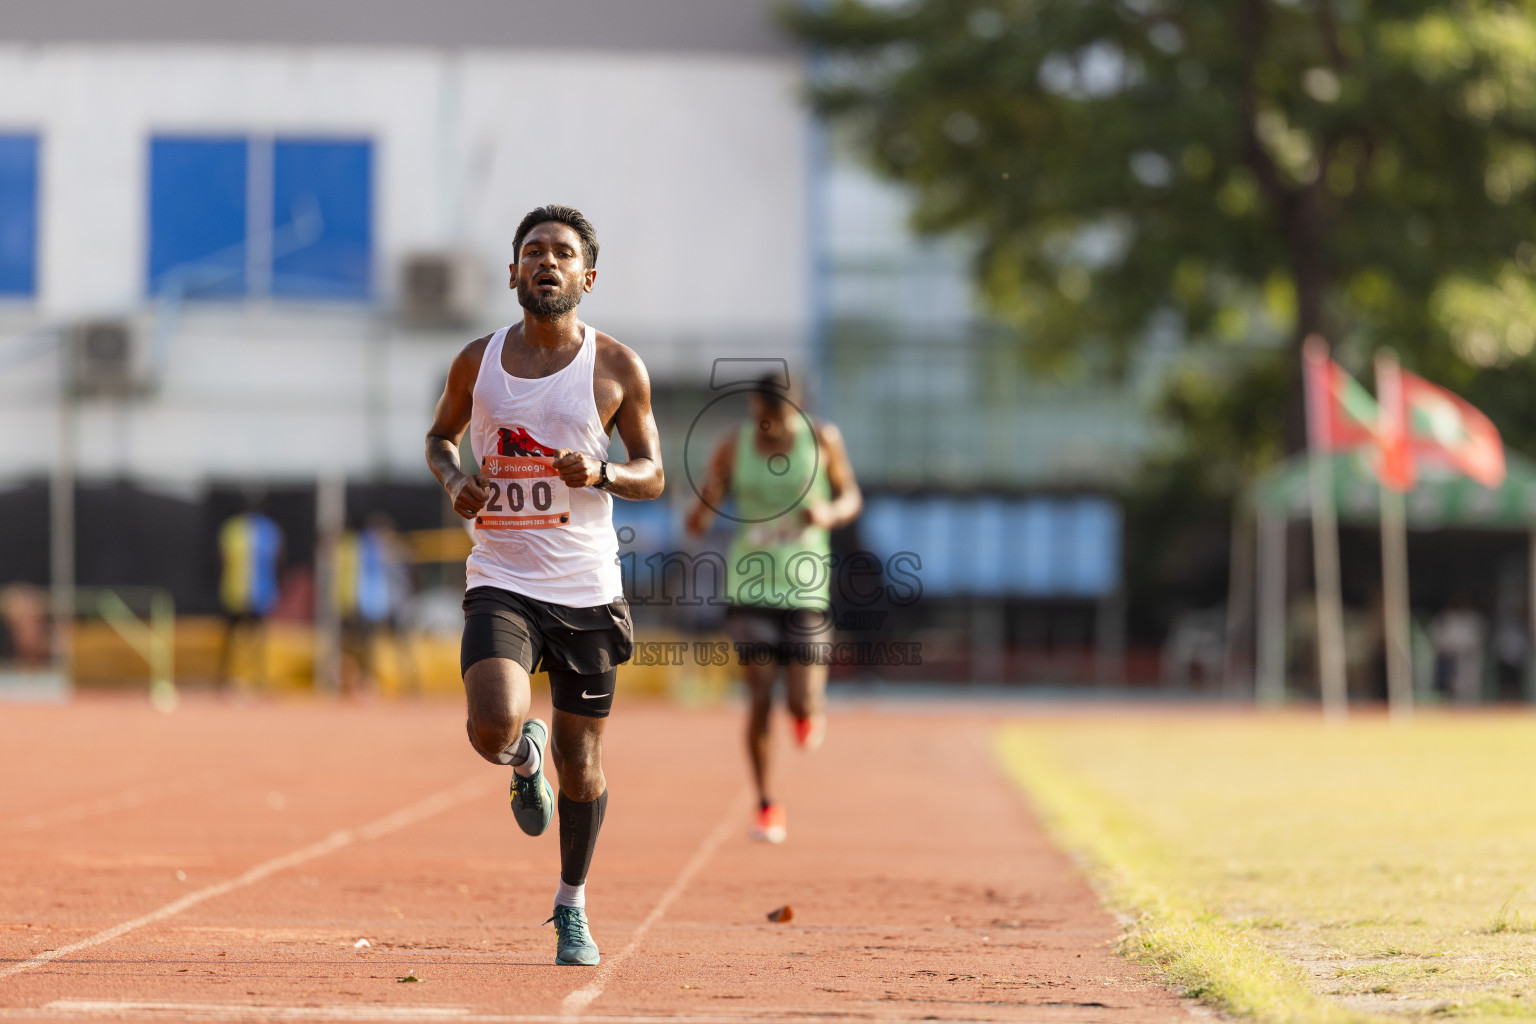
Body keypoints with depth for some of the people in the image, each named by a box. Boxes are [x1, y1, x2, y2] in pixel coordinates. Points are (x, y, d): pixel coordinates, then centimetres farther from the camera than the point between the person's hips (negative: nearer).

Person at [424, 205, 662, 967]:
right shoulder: (477, 362, 3)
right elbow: (440, 434, 20)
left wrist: (601, 472, -17)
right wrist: (453, 479, -2)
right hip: (502, 580, 0)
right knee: (493, 727, -24)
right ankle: (525, 757, 16)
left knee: (580, 761, 6)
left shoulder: (617, 368, -1)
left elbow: (652, 473, 5)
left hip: (585, 590, 0)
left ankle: (572, 905, 30)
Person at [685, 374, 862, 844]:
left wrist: (831, 514, -16)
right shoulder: (733, 447, -4)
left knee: (802, 706, -6)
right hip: (749, 588, 0)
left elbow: (851, 497, 7)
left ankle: (810, 710, 34)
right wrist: (701, 512, -23)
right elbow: (699, 519, 1)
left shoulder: (823, 439, -5)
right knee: (760, 699, -7)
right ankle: (766, 805, 10)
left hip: (806, 590, 0)